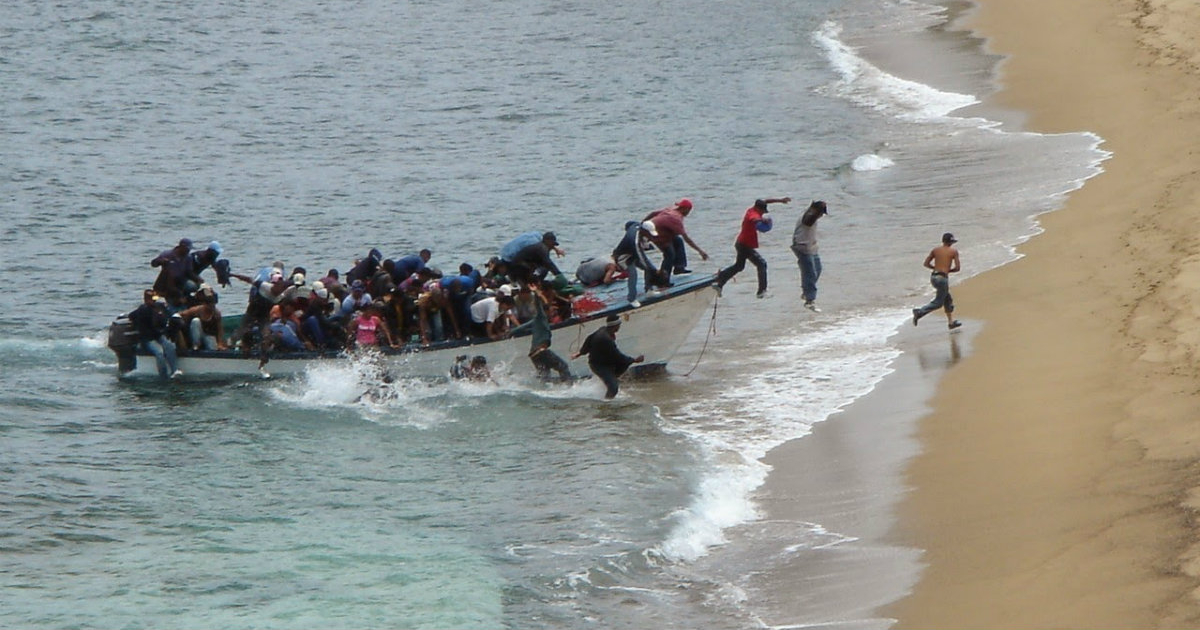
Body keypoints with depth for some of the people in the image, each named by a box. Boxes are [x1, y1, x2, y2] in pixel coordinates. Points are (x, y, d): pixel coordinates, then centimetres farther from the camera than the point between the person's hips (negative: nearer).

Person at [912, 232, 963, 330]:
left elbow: (926, 264, 8)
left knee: (948, 299, 21)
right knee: (938, 302, -1)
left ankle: (951, 321, 27)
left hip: (933, 276, 6)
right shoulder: (953, 251, -1)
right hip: (942, 278, -6)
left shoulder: (935, 250, 9)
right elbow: (957, 268, -3)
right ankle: (919, 312, -20)